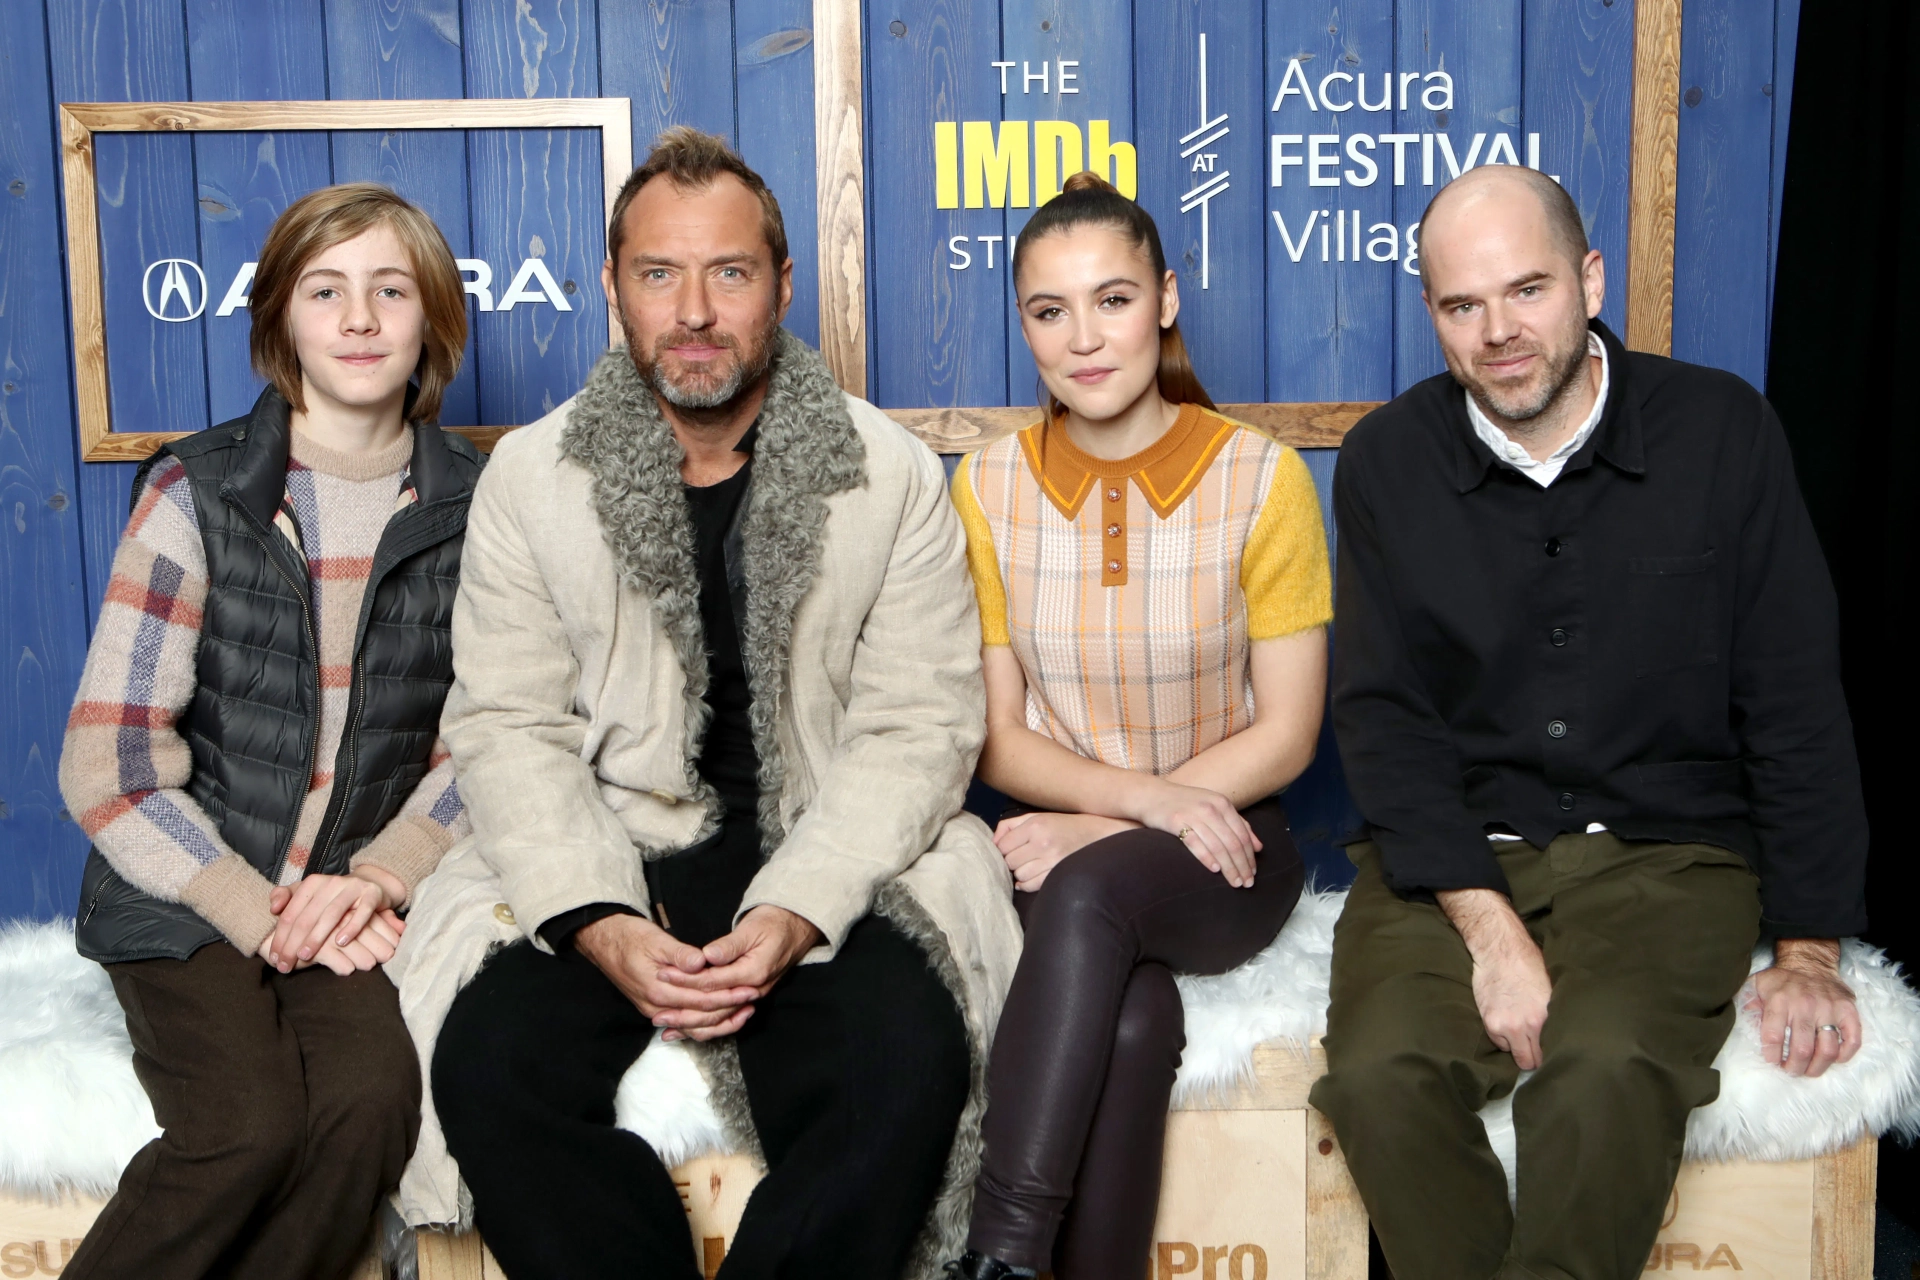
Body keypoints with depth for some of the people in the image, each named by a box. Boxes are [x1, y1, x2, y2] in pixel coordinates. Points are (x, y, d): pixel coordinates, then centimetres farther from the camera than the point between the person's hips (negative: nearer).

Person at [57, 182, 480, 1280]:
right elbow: (108, 769, -5)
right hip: (186, 893, -2)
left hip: (358, 895, 2)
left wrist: (382, 873, -11)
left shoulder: (473, 509, 4)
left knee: (370, 1101, -27)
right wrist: (262, 915, -13)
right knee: (251, 1126, -27)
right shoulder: (196, 492, -3)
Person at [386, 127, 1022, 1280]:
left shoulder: (892, 475, 1)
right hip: (602, 862, 1)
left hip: (826, 866, -1)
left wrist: (797, 910, -18)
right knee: (491, 1061, -25)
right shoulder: (530, 478, 4)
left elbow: (919, 728, -3)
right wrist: (597, 922, -17)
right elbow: (510, 726, -1)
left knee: (910, 1066, -28)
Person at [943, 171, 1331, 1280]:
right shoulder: (989, 488, 2)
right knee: (1134, 1020, -32)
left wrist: (1103, 825, -14)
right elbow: (998, 739, 2)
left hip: (1222, 845, -1)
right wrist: (1145, 792, -17)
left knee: (1087, 895, -35)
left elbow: (1285, 737, -4)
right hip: (1062, 840, 2)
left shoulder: (1260, 478, -5)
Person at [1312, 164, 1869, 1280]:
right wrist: (1487, 925, -14)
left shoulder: (1721, 431, 1)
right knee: (1382, 1072, -27)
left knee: (1607, 1070, -31)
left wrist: (1808, 949, -3)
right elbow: (1383, 716, -1)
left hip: (1667, 853, -1)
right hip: (1452, 854, 1)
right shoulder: (1387, 463, 3)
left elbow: (1795, 707, 3)